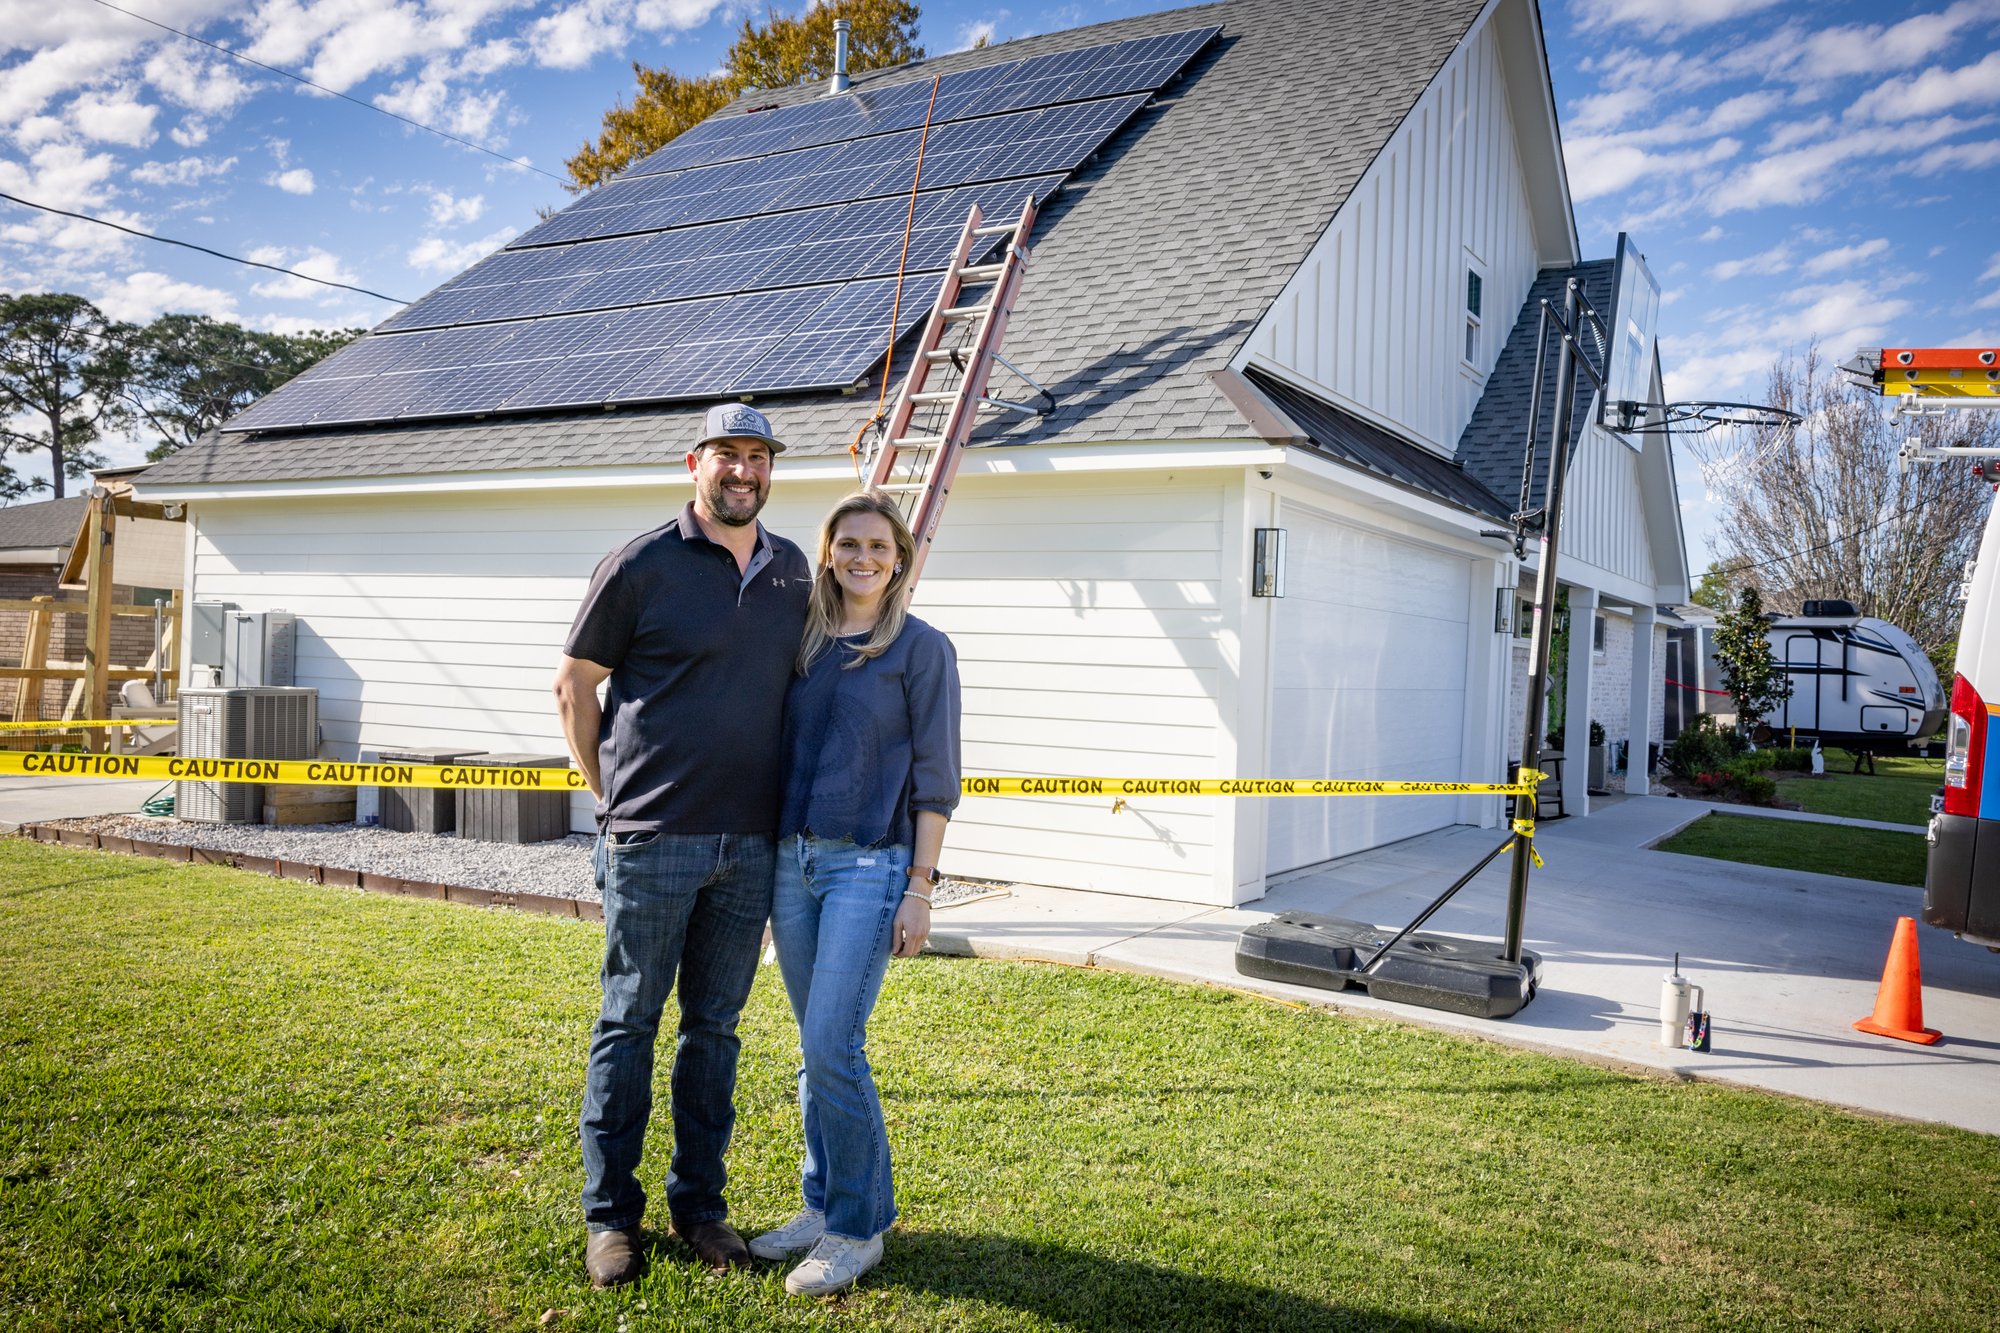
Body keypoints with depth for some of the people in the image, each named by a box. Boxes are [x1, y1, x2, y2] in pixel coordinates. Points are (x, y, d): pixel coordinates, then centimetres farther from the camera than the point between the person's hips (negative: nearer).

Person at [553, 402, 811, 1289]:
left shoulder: (793, 572, 8)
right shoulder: (641, 566, -6)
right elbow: (575, 680, 2)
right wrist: (606, 787, 3)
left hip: (751, 843, 4)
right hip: (652, 839, -4)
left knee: (715, 1026, 13)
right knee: (629, 1024, 7)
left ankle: (700, 1203, 26)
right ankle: (610, 1214, 20)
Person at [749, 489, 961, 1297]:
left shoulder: (922, 651, -3)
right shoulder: (804, 643, 12)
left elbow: (934, 778, -5)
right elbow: (784, 755, 16)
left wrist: (919, 889, -10)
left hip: (869, 864, -5)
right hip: (792, 859, 5)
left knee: (832, 1046, -8)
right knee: (814, 1047, 11)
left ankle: (858, 1228, 8)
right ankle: (822, 1205, 26)